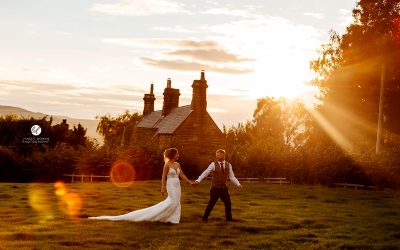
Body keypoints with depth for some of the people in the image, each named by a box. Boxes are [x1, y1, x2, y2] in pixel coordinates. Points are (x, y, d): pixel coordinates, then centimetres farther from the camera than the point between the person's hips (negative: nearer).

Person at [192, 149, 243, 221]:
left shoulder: (228, 165, 2)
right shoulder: (213, 164, -9)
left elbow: (232, 177, 8)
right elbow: (205, 173, -14)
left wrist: (238, 185, -2)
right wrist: (198, 181, -25)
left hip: (224, 188, 4)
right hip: (215, 188, -4)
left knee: (228, 203, 7)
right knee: (211, 203, -6)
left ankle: (229, 218, 24)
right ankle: (204, 218, 10)